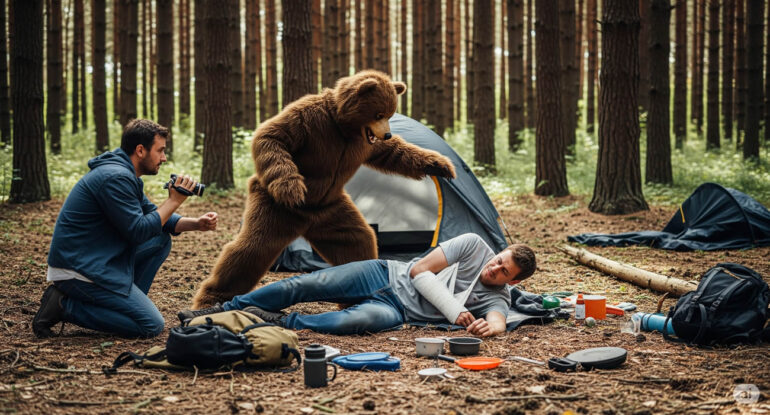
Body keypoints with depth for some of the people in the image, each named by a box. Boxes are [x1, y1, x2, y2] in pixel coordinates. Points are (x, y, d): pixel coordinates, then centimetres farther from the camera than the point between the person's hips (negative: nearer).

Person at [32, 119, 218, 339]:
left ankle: (126, 302, 10)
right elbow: (139, 232, -19)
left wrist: (196, 224, 5)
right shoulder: (115, 177, -19)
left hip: (97, 261, 10)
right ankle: (65, 306, -9)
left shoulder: (126, 175, 14)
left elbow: (153, 215, 19)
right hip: (78, 269, -10)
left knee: (161, 240, 13)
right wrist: (174, 200, -11)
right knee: (151, 326, -10)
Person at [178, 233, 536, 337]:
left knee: (365, 320, -37)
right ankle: (224, 310, 3)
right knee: (306, 285, -11)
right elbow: (420, 270, -8)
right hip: (388, 276, 1)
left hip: (398, 311, -1)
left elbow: (498, 323, -24)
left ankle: (280, 323, -21)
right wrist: (455, 311, -17)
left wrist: (490, 328, -49)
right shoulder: (474, 244, -5)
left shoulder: (498, 299, -3)